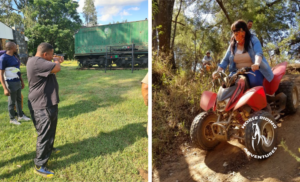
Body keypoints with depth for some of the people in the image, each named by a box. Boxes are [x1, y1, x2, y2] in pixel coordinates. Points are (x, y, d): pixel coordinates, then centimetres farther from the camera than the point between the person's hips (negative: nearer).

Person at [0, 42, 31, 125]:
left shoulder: (14, 56, 8)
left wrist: (22, 81, 20)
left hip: (17, 82, 8)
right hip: (11, 83, -8)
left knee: (19, 99, 17)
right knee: (12, 102, 6)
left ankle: (21, 116, 31)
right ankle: (12, 119, 22)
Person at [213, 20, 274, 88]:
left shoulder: (253, 39, -4)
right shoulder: (233, 45, 8)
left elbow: (259, 53, -22)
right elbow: (225, 60, 6)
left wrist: (257, 64, -45)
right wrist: (218, 71, -11)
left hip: (254, 69, -4)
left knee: (254, 81, -35)